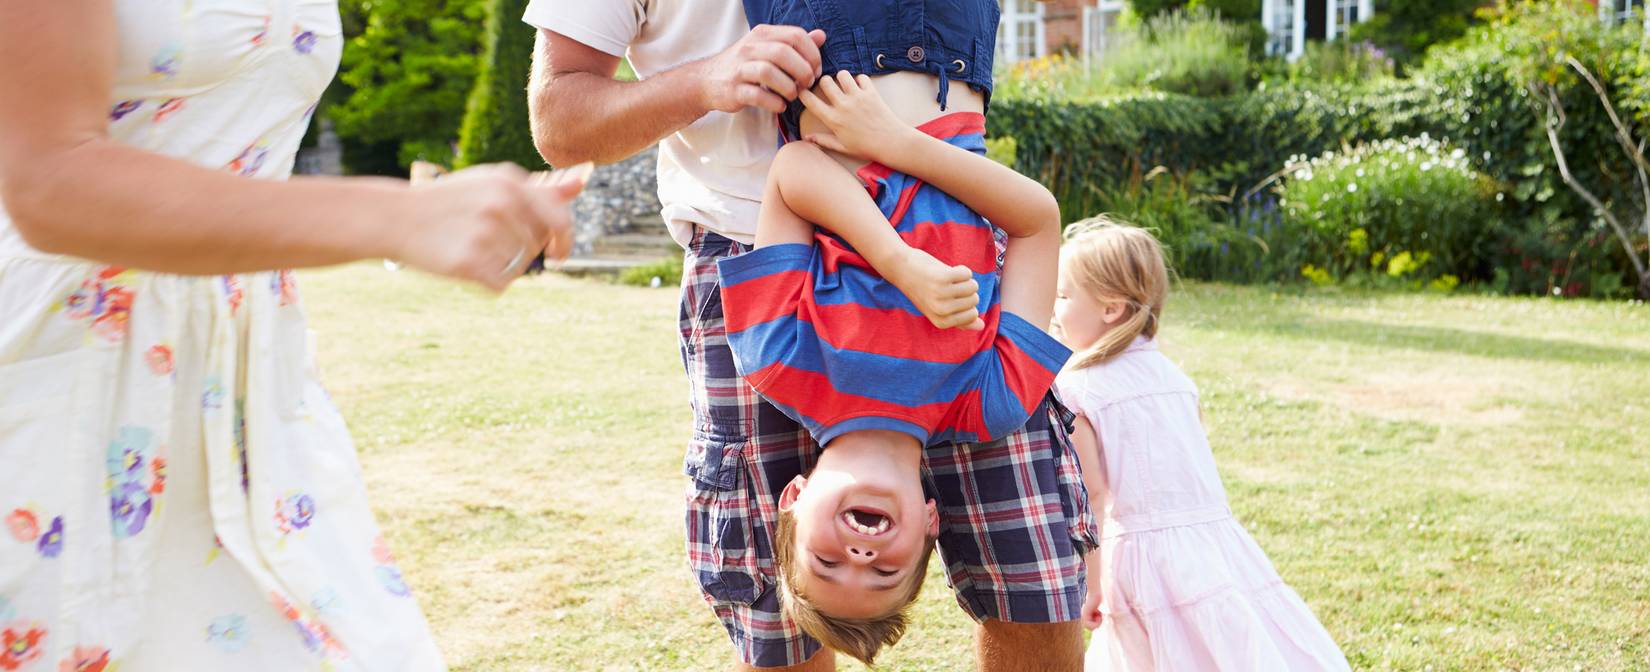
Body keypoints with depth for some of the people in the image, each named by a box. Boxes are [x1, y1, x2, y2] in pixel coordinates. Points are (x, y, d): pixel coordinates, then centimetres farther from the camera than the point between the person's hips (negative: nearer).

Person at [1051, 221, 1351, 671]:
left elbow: (1090, 494, -11)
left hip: (1146, 553, -5)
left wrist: (1091, 585, -6)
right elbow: (1195, 473, 16)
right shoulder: (1173, 375, 12)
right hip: (1216, 533, 5)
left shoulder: (1074, 390, -5)